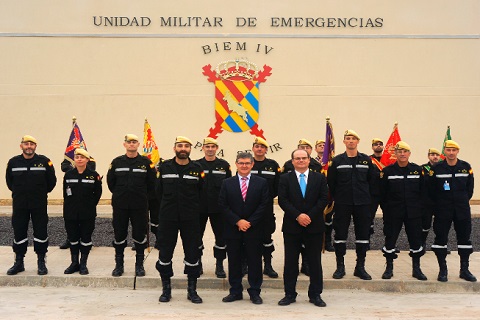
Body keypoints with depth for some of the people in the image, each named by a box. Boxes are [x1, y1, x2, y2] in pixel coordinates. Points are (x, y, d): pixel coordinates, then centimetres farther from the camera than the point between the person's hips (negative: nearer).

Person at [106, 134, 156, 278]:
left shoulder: (146, 162, 0)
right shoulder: (116, 162, 4)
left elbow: (151, 183, 4)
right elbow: (110, 181, 10)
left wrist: (142, 195, 6)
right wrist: (119, 194, 10)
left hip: (139, 206, -1)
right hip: (120, 206, 1)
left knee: (140, 235, 4)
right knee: (119, 235, 6)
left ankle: (139, 265, 17)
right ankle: (119, 265, 18)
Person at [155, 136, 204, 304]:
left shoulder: (197, 168, 1)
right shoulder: (164, 167, 2)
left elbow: (202, 192, 6)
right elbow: (159, 191, 10)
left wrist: (192, 208, 6)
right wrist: (168, 207, 12)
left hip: (190, 219, 0)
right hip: (167, 218, 0)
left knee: (192, 252, 3)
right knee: (165, 252, 5)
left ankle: (192, 290, 16)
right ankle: (166, 289, 19)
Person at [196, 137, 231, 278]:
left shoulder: (224, 165, 4)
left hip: (218, 207, 0)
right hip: (199, 207, 0)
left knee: (221, 236, 2)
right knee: (197, 235, 8)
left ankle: (219, 266, 14)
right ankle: (198, 264, 22)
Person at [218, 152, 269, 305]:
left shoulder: (262, 183, 3)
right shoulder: (227, 183, 5)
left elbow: (264, 205, -3)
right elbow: (223, 205, 0)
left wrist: (250, 222, -11)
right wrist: (238, 221, -11)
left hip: (254, 229, -1)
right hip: (233, 229, 1)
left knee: (254, 261, 4)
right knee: (234, 261, 7)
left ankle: (255, 292, 14)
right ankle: (235, 291, 18)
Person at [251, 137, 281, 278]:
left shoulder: (273, 165, 5)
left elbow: (277, 186, 5)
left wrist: (268, 197, -4)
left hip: (267, 206, 1)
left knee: (267, 235, 5)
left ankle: (268, 265, 14)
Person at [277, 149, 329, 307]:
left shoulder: (320, 178, 6)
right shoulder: (285, 179, 4)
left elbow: (323, 199, -1)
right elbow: (282, 200, -5)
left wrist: (309, 216, -12)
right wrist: (297, 216, -16)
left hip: (314, 226, 1)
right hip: (292, 226, 0)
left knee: (315, 262, 5)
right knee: (290, 262, 5)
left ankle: (315, 294, 15)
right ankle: (289, 294, 14)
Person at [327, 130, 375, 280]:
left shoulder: (366, 160, 5)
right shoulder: (337, 160, 1)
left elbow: (372, 181, 8)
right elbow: (331, 182, 2)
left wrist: (367, 197, 5)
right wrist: (336, 198, 1)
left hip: (362, 204, 1)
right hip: (342, 204, -1)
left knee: (363, 234, 4)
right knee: (340, 234, 1)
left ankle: (360, 267, 15)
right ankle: (340, 267, 12)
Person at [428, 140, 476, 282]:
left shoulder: (466, 167, 2)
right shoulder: (436, 169, -5)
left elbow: (470, 188, 10)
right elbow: (431, 190, 1)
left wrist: (463, 201, 8)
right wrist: (440, 204, 4)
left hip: (462, 209, 2)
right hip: (442, 211, -2)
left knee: (464, 237, 6)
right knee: (441, 238, -1)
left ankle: (464, 269, 17)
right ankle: (443, 270, 9)